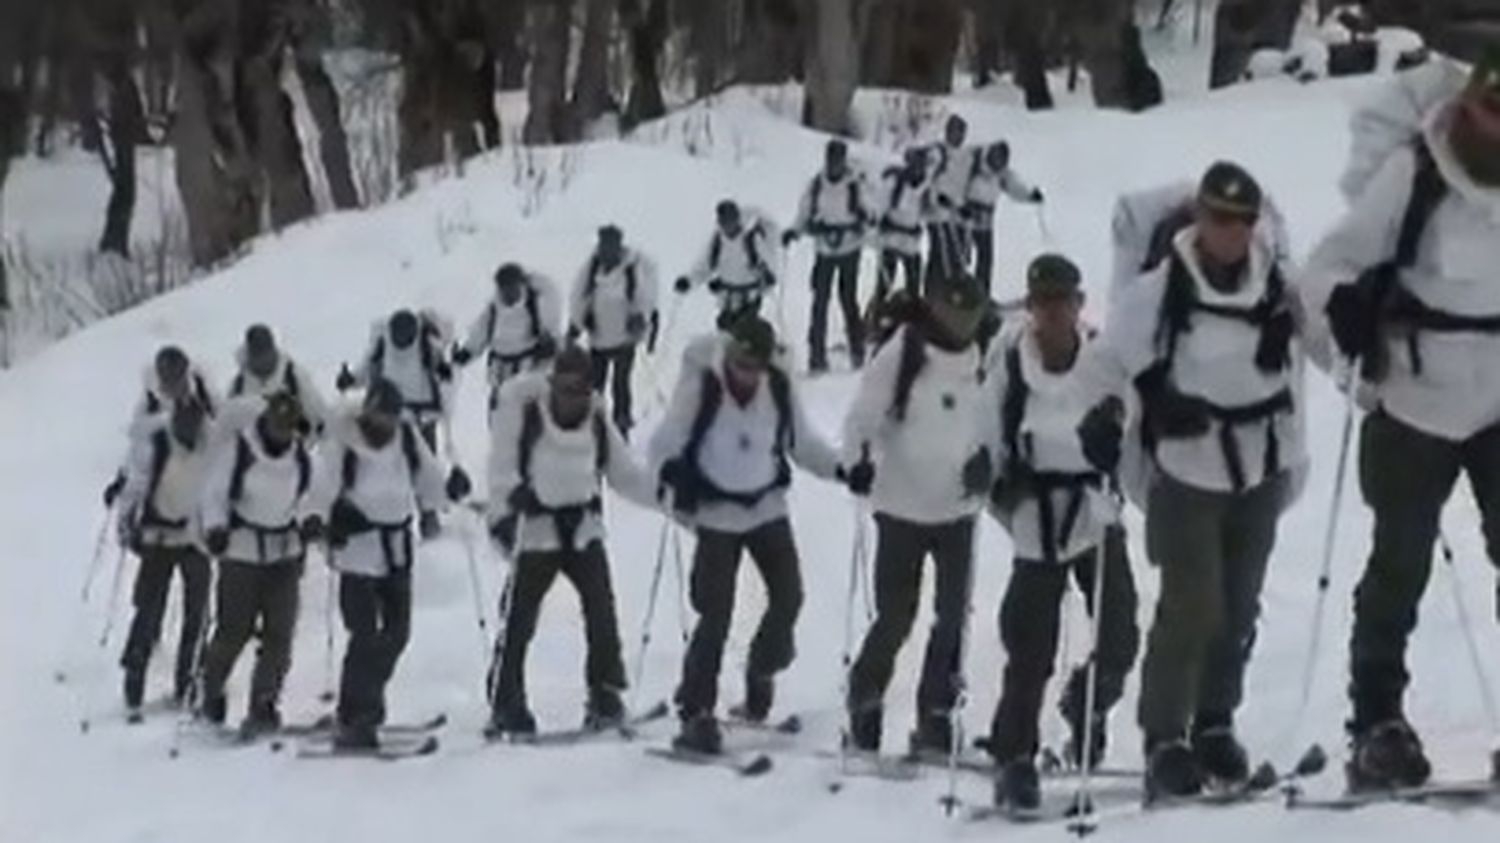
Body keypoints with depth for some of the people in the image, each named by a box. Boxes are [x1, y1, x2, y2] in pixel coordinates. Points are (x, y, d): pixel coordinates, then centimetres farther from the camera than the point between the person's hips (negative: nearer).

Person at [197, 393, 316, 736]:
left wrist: (305, 523, 5)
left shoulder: (300, 457, 3)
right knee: (234, 630, -2)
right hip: (242, 552, -4)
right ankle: (211, 692, 22)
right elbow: (214, 493, -5)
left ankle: (264, 705, 2)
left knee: (280, 631, -3)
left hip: (285, 553, 4)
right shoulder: (237, 450, -11)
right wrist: (215, 528, -20)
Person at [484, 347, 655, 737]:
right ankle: (507, 706, 7)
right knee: (519, 619, -3)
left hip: (584, 526, 4)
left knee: (601, 610, -7)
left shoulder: (597, 419, 8)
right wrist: (503, 513, -20)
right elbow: (503, 466, -8)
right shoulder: (524, 409, -5)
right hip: (537, 528, -4)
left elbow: (624, 473, 15)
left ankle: (605, 697, 4)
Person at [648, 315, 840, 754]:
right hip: (716, 513, -4)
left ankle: (761, 676, 30)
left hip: (768, 506, 4)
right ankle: (696, 712, -1)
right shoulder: (701, 385, -17)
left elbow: (802, 442, 6)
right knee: (715, 613, -9)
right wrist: (671, 471, -32)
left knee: (788, 597, 2)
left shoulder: (779, 387, -6)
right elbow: (666, 441, -13)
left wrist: (840, 467, -5)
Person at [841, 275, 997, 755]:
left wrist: (984, 461, -8)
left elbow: (991, 424, 11)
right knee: (895, 618, 1)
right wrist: (857, 461, -25)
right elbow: (863, 416, -9)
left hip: (958, 509, 4)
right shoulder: (900, 356, -11)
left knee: (952, 618, 4)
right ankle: (865, 703, 22)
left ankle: (936, 716, 15)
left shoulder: (981, 365, 1)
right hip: (902, 507, -4)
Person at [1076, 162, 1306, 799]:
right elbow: (1106, 364, -8)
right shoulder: (1158, 291, -12)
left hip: (1260, 473, 5)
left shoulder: (1276, 289, 2)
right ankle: (1164, 739, -1)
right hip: (1188, 473, -5)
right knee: (1191, 608, -10)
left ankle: (1215, 724, 26)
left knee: (1238, 608, 11)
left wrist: (1292, 459, 14)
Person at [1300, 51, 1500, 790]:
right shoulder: (1415, 174, -14)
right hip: (1416, 405, -2)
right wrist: (1346, 308, -30)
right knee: (1400, 566, 7)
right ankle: (1378, 723, 16)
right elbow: (1334, 262, -10)